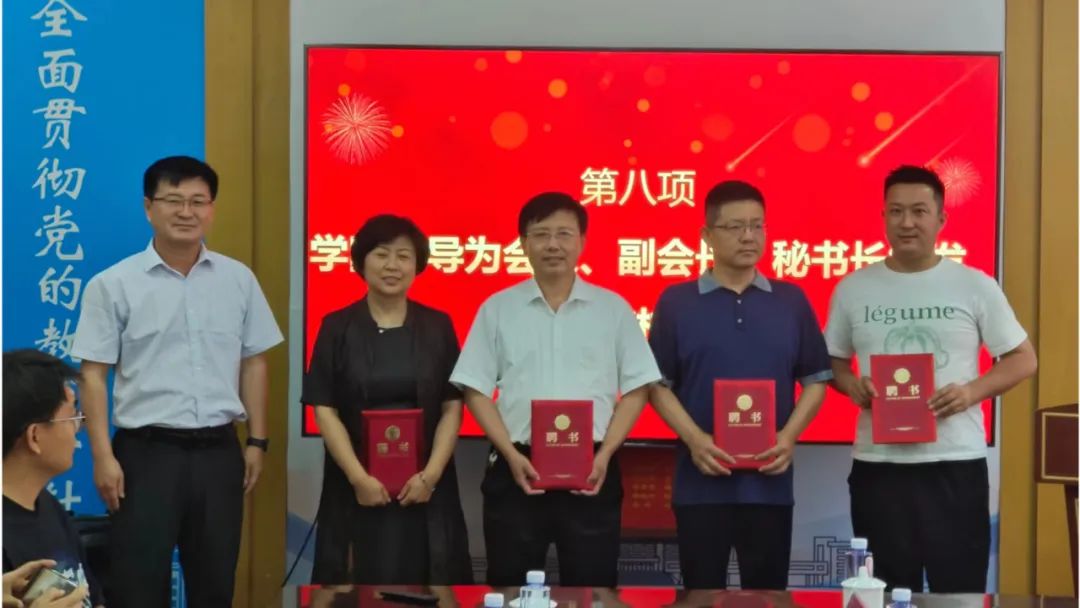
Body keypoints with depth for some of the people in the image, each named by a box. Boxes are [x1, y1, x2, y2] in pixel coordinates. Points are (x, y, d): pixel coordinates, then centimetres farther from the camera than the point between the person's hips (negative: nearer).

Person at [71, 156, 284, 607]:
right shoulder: (113, 285, -4)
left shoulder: (239, 280, 5)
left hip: (218, 451, 3)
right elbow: (94, 374, -4)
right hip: (146, 452, -3)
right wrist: (103, 456, -10)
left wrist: (257, 441, 8)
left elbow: (253, 363, 11)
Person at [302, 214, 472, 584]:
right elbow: (324, 410, -2)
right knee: (361, 588, 0)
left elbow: (452, 407, 3)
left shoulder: (437, 326, 6)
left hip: (424, 488, 1)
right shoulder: (337, 327, 2)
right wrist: (358, 476, -12)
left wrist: (430, 474, -9)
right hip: (356, 487, -1)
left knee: (424, 587, 1)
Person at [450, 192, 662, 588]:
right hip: (517, 469, 0)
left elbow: (636, 389, 4)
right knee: (512, 590, 7)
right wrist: (511, 454, -9)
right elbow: (475, 390, 3)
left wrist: (605, 454, -8)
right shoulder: (497, 308, 5)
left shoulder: (613, 308, 5)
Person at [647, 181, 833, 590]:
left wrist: (789, 436, -6)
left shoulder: (791, 301, 7)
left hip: (770, 483, 1)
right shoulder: (676, 302, 2)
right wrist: (694, 439, -12)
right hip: (701, 483, -1)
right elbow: (658, 384, 2)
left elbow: (816, 379, 9)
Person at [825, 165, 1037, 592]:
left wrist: (973, 390, -12)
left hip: (956, 463, -1)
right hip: (877, 465, 2)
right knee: (887, 595, 10)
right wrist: (850, 384, -8)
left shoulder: (975, 286, 0)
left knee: (960, 589, 4)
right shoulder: (853, 289, 5)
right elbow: (833, 361, 15)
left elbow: (1023, 359, 5)